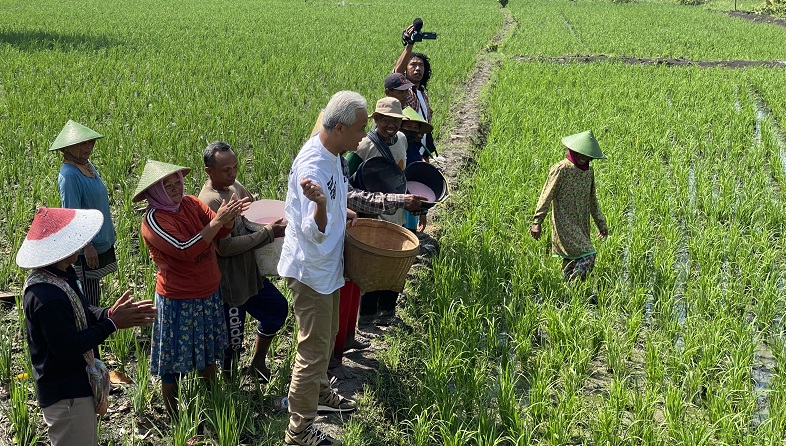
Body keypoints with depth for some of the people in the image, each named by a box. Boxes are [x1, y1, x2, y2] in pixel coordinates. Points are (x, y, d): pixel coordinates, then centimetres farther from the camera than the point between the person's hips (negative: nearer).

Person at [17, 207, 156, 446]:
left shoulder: (62, 275, 0)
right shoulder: (48, 298, -31)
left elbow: (80, 314, 9)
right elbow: (68, 349, -28)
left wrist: (110, 313, -9)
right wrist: (113, 323, -22)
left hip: (77, 386, 10)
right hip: (66, 396, -10)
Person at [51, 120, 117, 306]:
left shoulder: (88, 165, 6)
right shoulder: (69, 175, -21)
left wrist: (107, 237, 20)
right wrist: (87, 246, -22)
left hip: (101, 242, 9)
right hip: (86, 249, -9)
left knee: (94, 296, 19)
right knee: (88, 299, 0)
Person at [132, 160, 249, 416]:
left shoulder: (191, 203, -2)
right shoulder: (153, 220, -20)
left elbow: (220, 232, -8)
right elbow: (185, 250, -31)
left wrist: (229, 217, -30)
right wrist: (218, 220, -33)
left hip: (209, 293, 7)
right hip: (178, 302, -7)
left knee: (208, 355, 22)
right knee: (173, 360, 8)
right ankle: (174, 415, 25)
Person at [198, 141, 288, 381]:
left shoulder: (234, 186, 2)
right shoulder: (210, 202, -24)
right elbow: (225, 247, -29)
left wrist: (274, 222, 0)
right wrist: (268, 233, -25)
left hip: (248, 272, 9)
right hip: (229, 281, -9)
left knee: (278, 308, 21)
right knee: (233, 338, 3)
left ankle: (258, 362, 38)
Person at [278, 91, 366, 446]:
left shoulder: (328, 153, 0)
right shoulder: (313, 166, -30)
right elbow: (315, 233, -35)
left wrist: (342, 213, 6)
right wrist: (321, 204, -53)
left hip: (326, 266, 10)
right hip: (310, 270, -10)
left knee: (327, 336, 26)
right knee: (314, 350, 0)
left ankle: (319, 393, 48)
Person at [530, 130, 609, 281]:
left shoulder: (589, 171, 12)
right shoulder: (560, 169, -10)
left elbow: (592, 200, 22)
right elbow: (546, 196, -11)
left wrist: (601, 223, 24)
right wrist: (537, 222, -15)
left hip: (582, 226, 7)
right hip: (564, 224, -7)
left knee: (572, 261, 8)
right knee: (588, 256, -18)